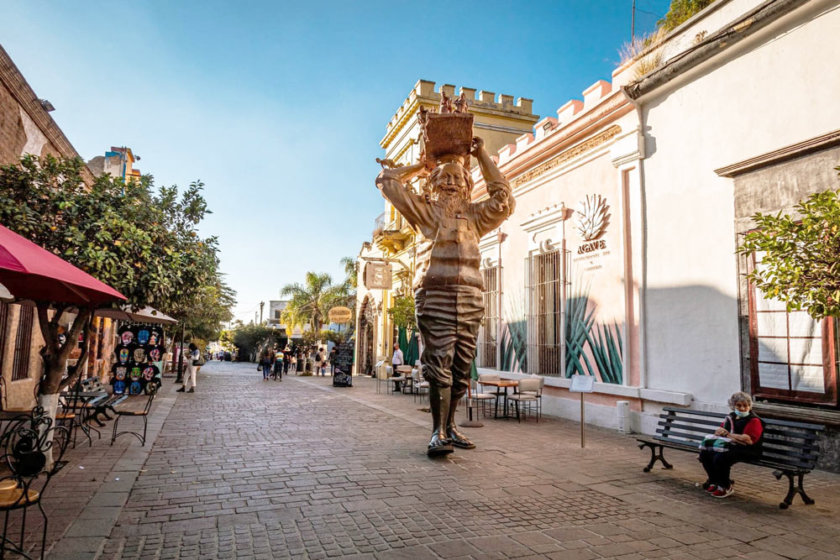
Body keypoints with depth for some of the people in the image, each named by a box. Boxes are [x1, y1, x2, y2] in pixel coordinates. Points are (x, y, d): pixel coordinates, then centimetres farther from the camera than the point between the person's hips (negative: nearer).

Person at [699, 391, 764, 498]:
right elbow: (719, 431, 23)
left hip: (744, 449, -7)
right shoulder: (731, 417, 17)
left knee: (720, 457, -31)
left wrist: (729, 435, -13)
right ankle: (714, 481, 5)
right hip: (727, 446, 8)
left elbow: (749, 440, -19)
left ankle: (726, 487, -8)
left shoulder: (754, 420, -5)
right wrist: (720, 432, -3)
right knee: (704, 453, -14)